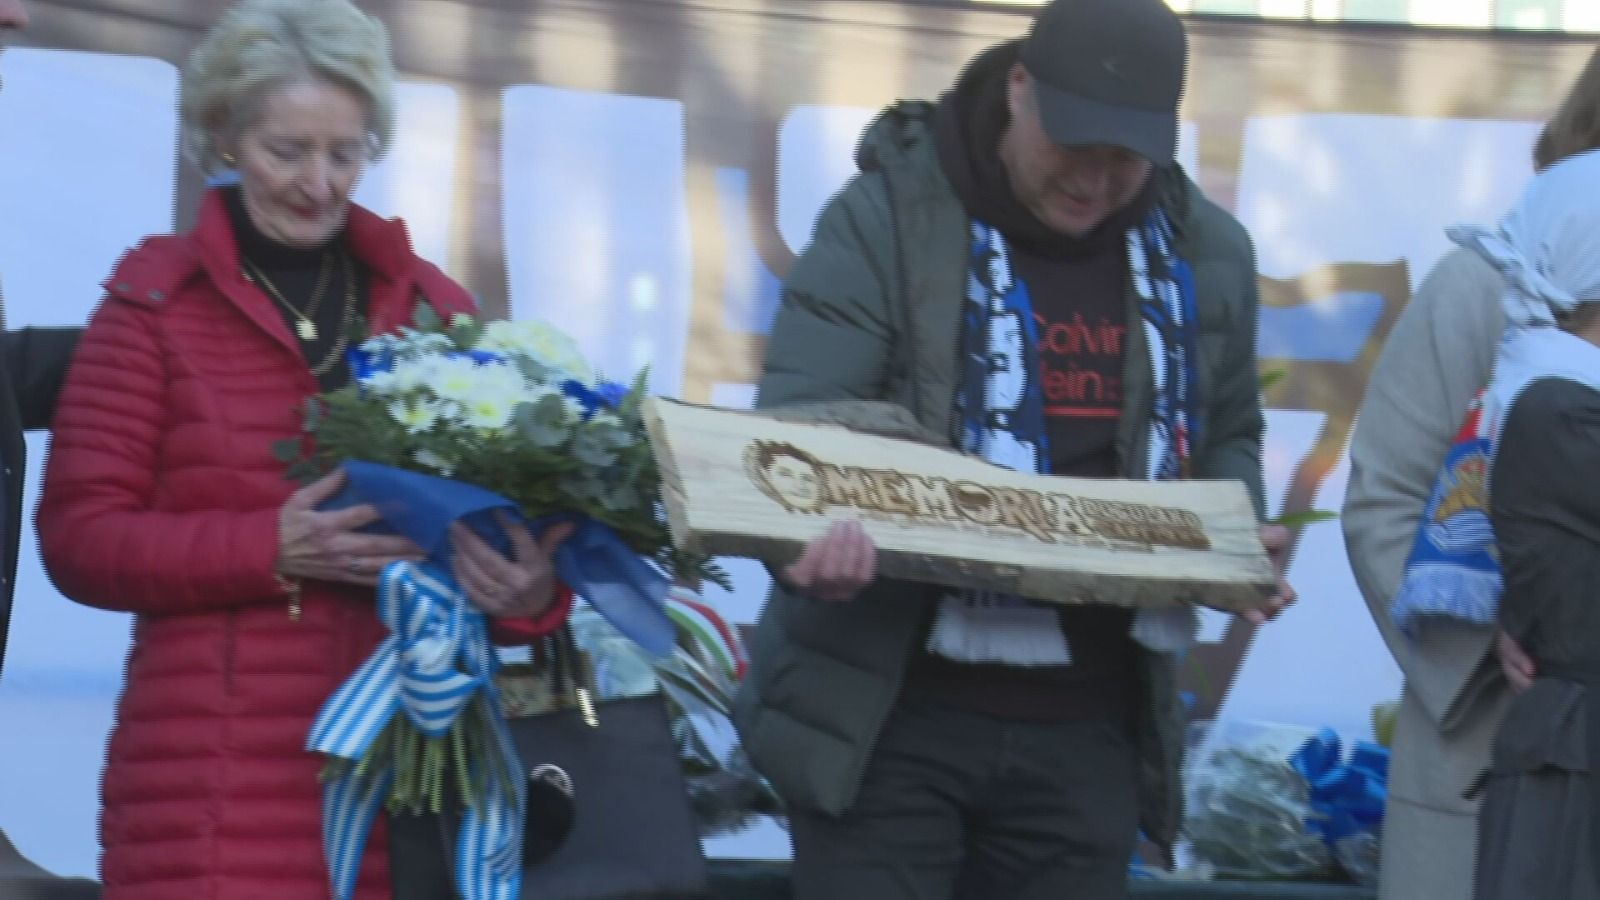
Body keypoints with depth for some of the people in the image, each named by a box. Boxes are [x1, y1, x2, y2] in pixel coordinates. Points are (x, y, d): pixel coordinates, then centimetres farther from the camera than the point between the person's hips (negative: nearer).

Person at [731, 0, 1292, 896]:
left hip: (1088, 722, 4)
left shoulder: (1205, 252, 7)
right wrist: (810, 536, -36)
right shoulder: (886, 216, -8)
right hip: (886, 706, -4)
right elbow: (796, 419, -15)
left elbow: (1226, 436, 22)